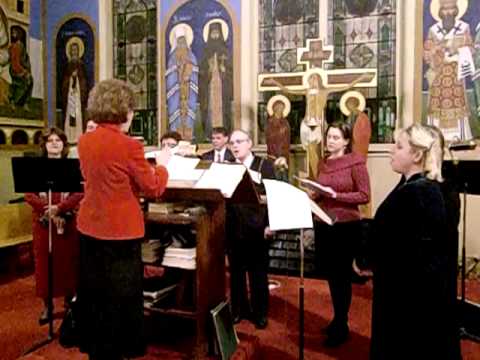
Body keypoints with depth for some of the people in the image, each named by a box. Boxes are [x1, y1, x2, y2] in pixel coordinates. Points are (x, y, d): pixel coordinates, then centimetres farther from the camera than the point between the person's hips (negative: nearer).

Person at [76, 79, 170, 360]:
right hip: (120, 231, -7)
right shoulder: (129, 146, -19)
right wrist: (162, 164, 5)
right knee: (120, 296, 9)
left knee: (94, 291, 21)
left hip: (90, 227, 7)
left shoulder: (85, 141, 2)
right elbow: (153, 189, -11)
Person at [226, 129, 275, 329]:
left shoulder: (265, 165, -2)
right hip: (233, 227, 3)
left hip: (257, 227, -3)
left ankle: (260, 312, 24)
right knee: (236, 271, 14)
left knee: (258, 272, 8)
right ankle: (239, 309, 30)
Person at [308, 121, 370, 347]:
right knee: (330, 274, 15)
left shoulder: (356, 162, -9)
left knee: (342, 275, 5)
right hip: (323, 224, 6)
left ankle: (341, 327, 21)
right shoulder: (324, 163, 9)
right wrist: (314, 195, -1)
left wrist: (335, 195, -21)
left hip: (346, 226, -6)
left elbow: (364, 196, -13)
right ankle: (338, 319, 34)